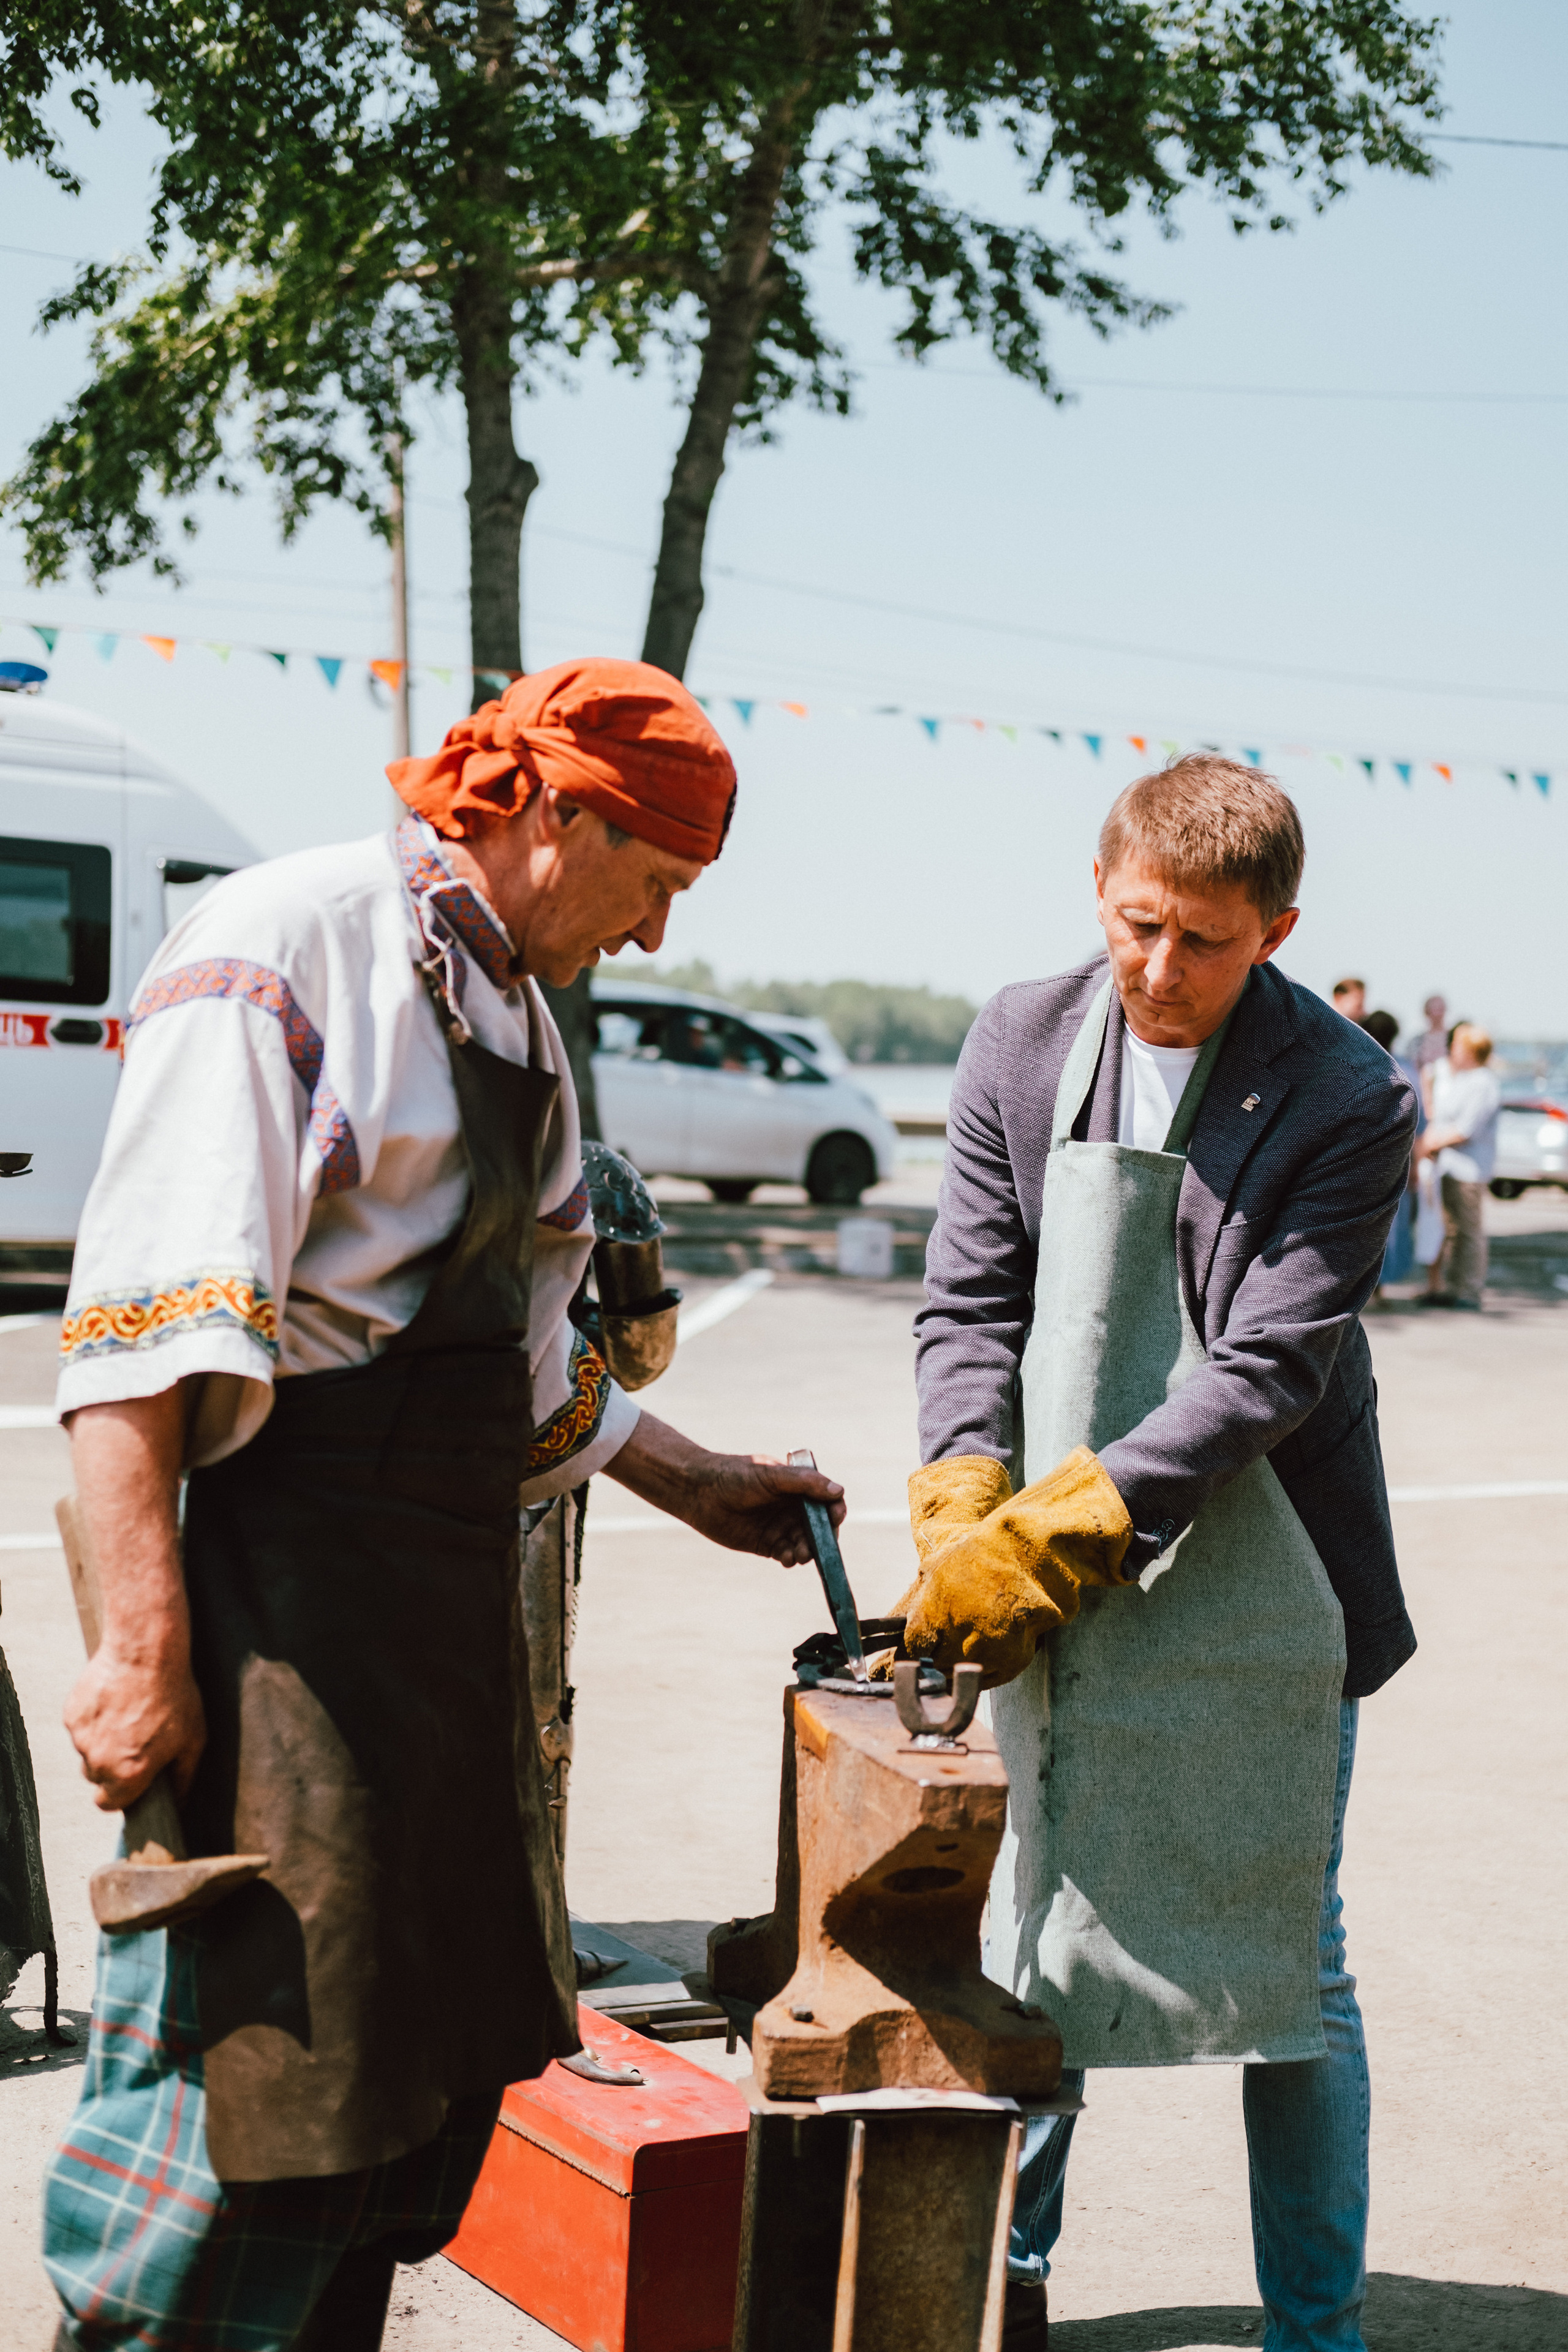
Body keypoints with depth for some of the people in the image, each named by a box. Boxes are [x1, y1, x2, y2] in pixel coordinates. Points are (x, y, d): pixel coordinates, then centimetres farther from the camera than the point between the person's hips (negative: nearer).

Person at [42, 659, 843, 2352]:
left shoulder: (512, 1010, 18)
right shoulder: (279, 951, -10)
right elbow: (145, 1325, -19)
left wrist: (691, 1483, 30)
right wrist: (146, 1642, -24)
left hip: (450, 1577, 9)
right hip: (277, 1569, -9)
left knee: (441, 2052, 13)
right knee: (248, 2056, -7)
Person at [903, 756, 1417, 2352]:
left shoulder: (1346, 1101, -15)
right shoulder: (1021, 1044, -1)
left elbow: (1263, 1373, -19)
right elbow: (969, 1305, -1)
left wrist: (1051, 1534, -25)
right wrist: (964, 1523, -16)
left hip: (1256, 1595, -3)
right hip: (1055, 1590, 4)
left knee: (1285, 1969, 5)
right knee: (1037, 1930, 15)